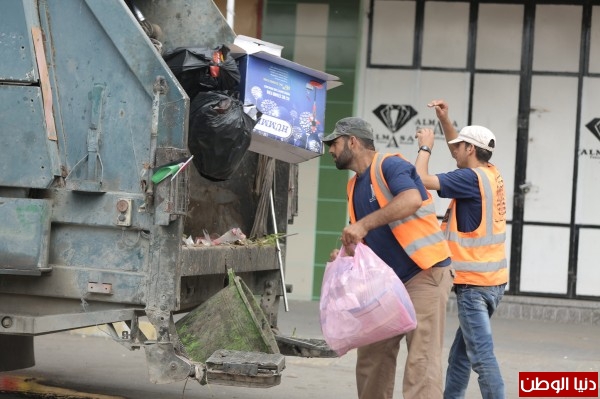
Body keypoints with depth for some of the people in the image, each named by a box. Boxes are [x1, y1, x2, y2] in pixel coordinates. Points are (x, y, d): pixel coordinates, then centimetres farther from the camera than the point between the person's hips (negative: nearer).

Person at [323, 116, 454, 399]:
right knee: (371, 357, 11)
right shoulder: (354, 187, 16)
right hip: (388, 281, 9)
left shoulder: (389, 165, -10)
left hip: (425, 274, -9)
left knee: (421, 361, -14)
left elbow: (412, 199, -31)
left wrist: (364, 224, -33)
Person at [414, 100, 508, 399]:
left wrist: (426, 147, -4)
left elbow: (421, 180, -19)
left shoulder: (471, 178, -16)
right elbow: (461, 148, 26)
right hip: (491, 279, 9)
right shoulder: (490, 173, 9)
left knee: (481, 356, -11)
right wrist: (444, 119, 15)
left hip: (474, 283, -9)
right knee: (461, 352, 16)